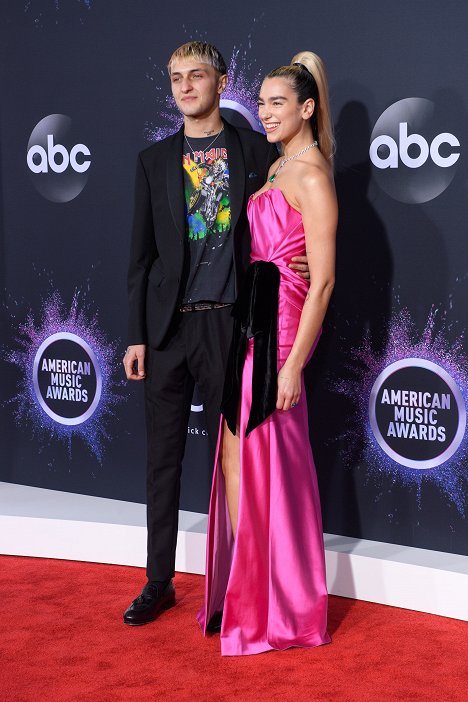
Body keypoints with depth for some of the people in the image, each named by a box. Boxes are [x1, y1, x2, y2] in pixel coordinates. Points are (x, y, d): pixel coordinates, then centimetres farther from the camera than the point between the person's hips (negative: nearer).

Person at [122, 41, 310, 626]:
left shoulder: (258, 151, 5)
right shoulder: (154, 160, 9)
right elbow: (141, 254, 7)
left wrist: (298, 264, -10)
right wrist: (135, 335, 2)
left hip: (229, 324, -2)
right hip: (166, 326, 2)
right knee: (163, 458, 7)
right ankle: (159, 581, 20)